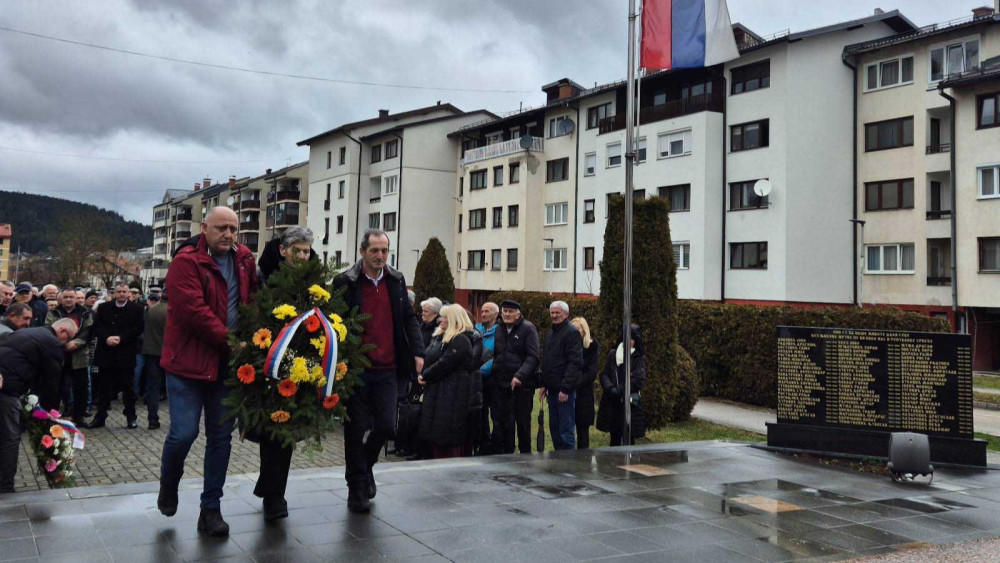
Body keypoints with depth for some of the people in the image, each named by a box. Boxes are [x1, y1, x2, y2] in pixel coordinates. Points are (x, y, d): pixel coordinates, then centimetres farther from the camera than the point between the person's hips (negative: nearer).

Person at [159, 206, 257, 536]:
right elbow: (194, 311, -20)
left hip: (228, 364, 5)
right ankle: (168, 483, 26)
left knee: (221, 436, 7)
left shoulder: (244, 259, 7)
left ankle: (211, 509, 19)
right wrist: (231, 341, -21)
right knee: (184, 433, -7)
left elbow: (254, 298, 16)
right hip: (188, 361, -5)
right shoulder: (186, 261, -11)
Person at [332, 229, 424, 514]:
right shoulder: (345, 282, -3)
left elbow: (409, 318, 14)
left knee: (386, 425, 3)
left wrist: (417, 351, 2)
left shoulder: (396, 280, 9)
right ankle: (357, 488, 16)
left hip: (387, 369, 4)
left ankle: (364, 466, 32)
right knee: (356, 428, 3)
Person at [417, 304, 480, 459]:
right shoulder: (439, 337, 16)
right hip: (435, 392, 10)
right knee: (434, 435, 13)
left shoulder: (461, 341, -15)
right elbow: (427, 358, 15)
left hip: (452, 395, -10)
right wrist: (421, 375, -3)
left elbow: (443, 364, -20)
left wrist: (425, 376, -10)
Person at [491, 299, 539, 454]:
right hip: (501, 383, 5)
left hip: (522, 384, -5)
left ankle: (525, 452, 17)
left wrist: (520, 375, -23)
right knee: (503, 420, 7)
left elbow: (533, 357, -13)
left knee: (523, 421, 5)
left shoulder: (528, 328, -5)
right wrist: (492, 374, 4)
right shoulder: (498, 330, 11)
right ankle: (507, 452, 18)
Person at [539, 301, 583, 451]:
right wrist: (544, 385, 16)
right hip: (552, 388, 9)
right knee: (554, 428, 14)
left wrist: (565, 388, -22)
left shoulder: (571, 333, -11)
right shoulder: (550, 333, 18)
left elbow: (575, 363, -18)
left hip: (565, 390, -9)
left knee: (566, 429, -5)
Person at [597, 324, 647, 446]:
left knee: (628, 439, -3)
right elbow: (604, 374, 6)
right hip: (612, 404, 3)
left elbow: (638, 380, -9)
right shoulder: (612, 354, 11)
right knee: (614, 437, 11)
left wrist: (619, 391, -15)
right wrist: (610, 389, -13)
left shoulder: (639, 358, 1)